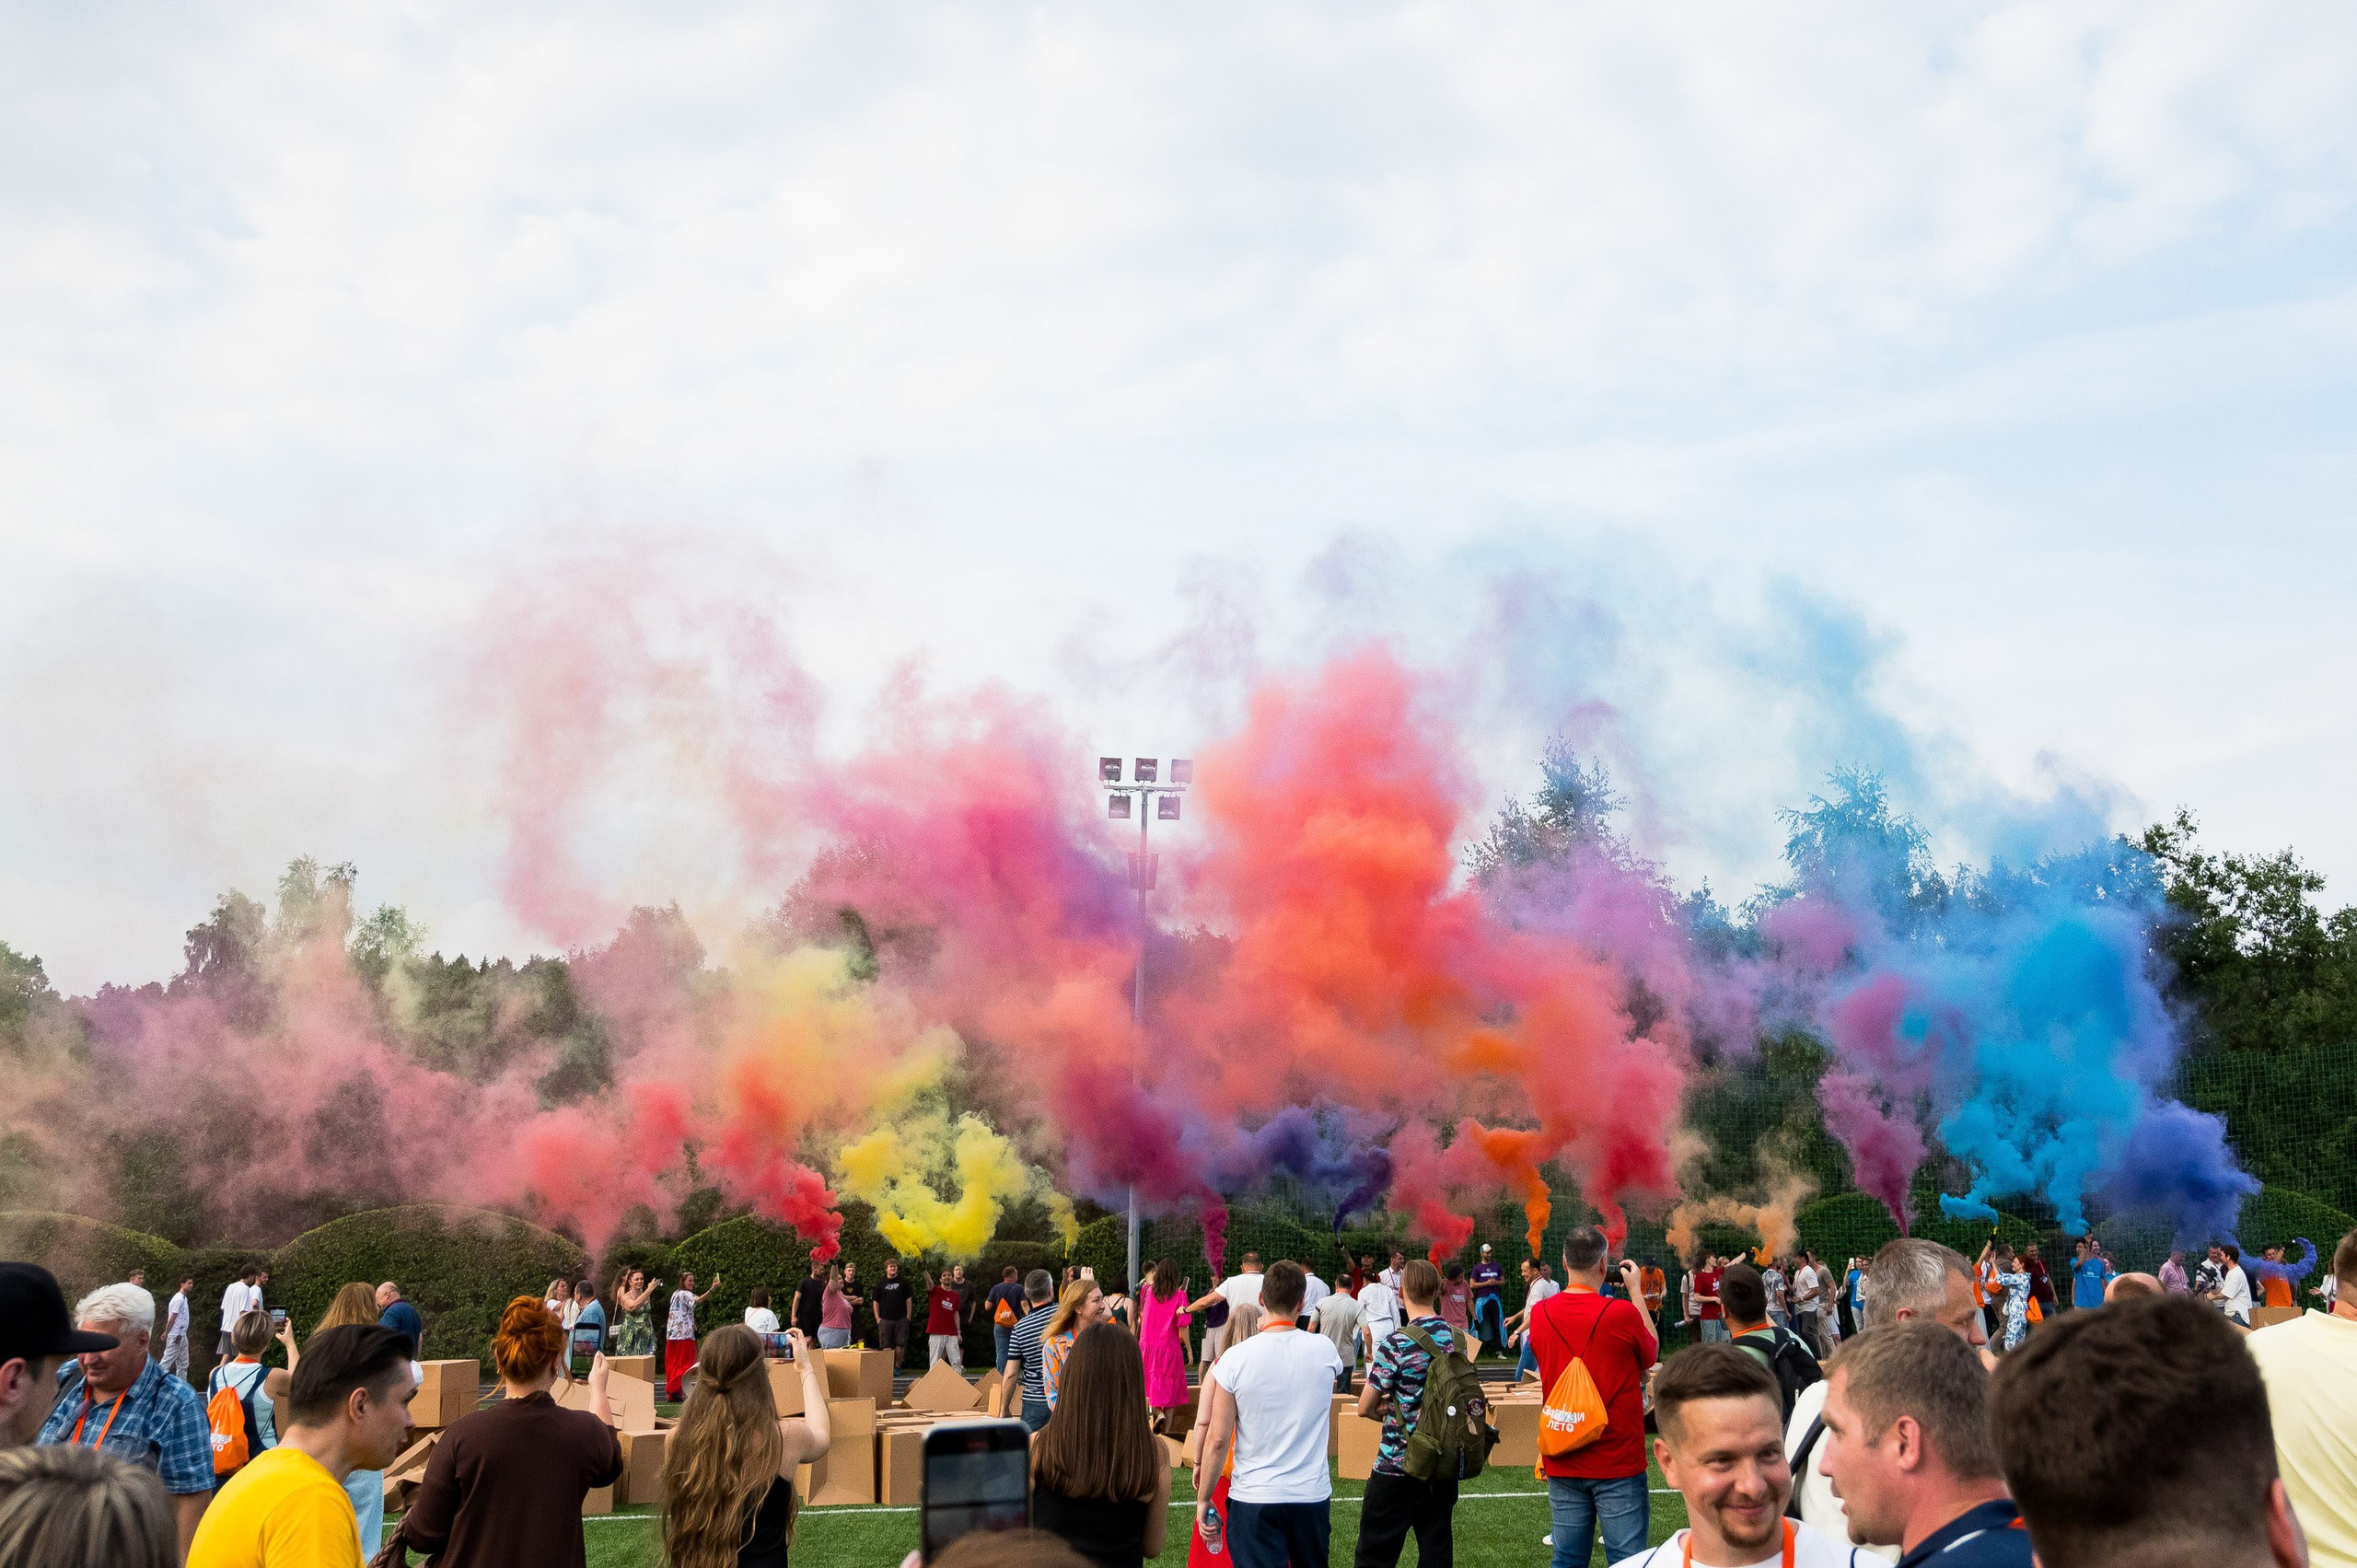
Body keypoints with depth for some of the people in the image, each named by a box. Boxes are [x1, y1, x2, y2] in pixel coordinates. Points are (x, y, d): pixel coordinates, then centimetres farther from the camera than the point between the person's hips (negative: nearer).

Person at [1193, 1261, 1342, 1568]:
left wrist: (1203, 1499, 3)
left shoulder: (1235, 1358, -12)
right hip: (1314, 1495, 3)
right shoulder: (1325, 1350, -3)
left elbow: (1217, 1439, -10)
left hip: (1253, 1499, -3)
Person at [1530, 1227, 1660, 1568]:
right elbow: (1651, 1352, 5)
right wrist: (1636, 1292, 13)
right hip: (1618, 1463, -4)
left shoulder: (1540, 1315, -2)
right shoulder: (1623, 1313, -15)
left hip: (1562, 1463, 4)